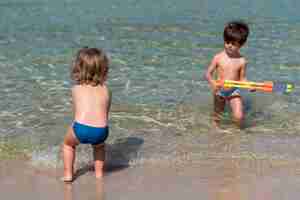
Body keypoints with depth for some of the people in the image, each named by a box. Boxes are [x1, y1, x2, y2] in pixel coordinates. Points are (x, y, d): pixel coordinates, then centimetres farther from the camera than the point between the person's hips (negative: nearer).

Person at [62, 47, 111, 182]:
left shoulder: (76, 89, 20)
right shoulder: (105, 90, 20)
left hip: (81, 128, -1)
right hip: (101, 130, 1)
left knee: (68, 144, 32)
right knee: (99, 146, 37)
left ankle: (68, 174, 30)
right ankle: (99, 173, 36)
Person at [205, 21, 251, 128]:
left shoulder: (241, 61, -8)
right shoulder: (218, 58, -10)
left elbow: (242, 78, 0)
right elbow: (208, 73, -7)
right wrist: (212, 83, -27)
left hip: (234, 92, 0)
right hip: (219, 91, 1)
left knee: (239, 117, -13)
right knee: (217, 117, 16)